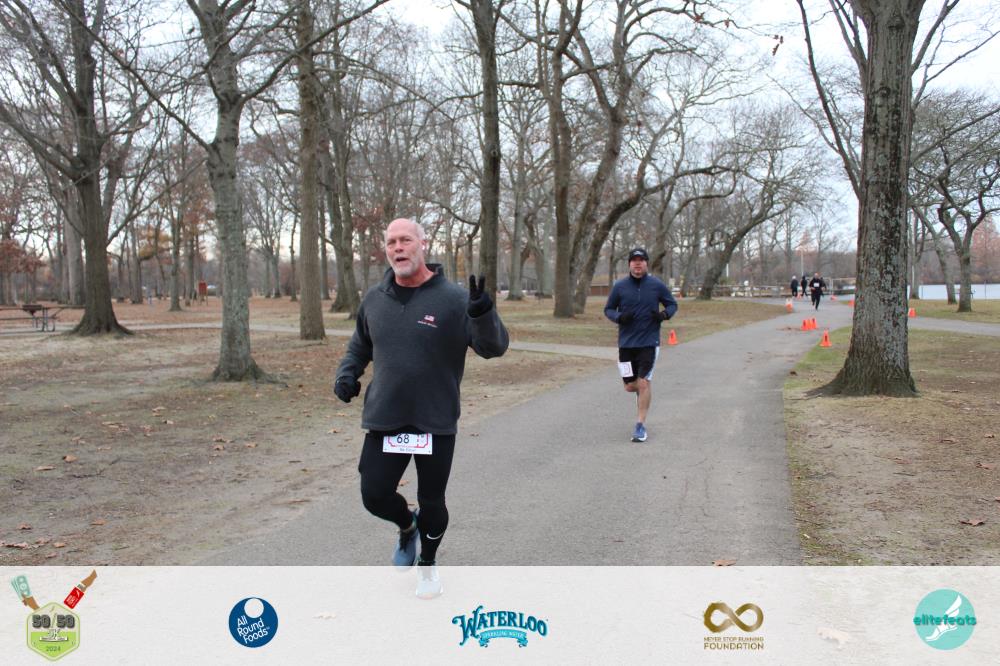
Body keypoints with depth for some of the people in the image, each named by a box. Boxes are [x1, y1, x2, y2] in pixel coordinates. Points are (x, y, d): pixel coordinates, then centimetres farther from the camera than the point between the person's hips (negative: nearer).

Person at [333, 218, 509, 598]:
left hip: (436, 422, -3)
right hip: (384, 420, 3)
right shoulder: (374, 299, 4)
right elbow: (359, 346, 20)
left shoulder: (452, 299, -10)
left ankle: (428, 564, 39)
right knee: (375, 496, 3)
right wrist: (347, 373, 0)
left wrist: (482, 314, -34)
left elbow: (494, 347, -15)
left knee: (431, 502, 10)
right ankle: (407, 525, 39)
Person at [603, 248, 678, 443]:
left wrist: (664, 314, -11)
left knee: (644, 383, -8)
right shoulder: (619, 286, 0)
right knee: (630, 386, 5)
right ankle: (641, 391, 43)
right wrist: (619, 317, -12)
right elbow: (608, 309, 9)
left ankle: (641, 425, 3)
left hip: (649, 342, -2)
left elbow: (672, 304, 11)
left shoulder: (657, 285, -1)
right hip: (626, 343, 2)